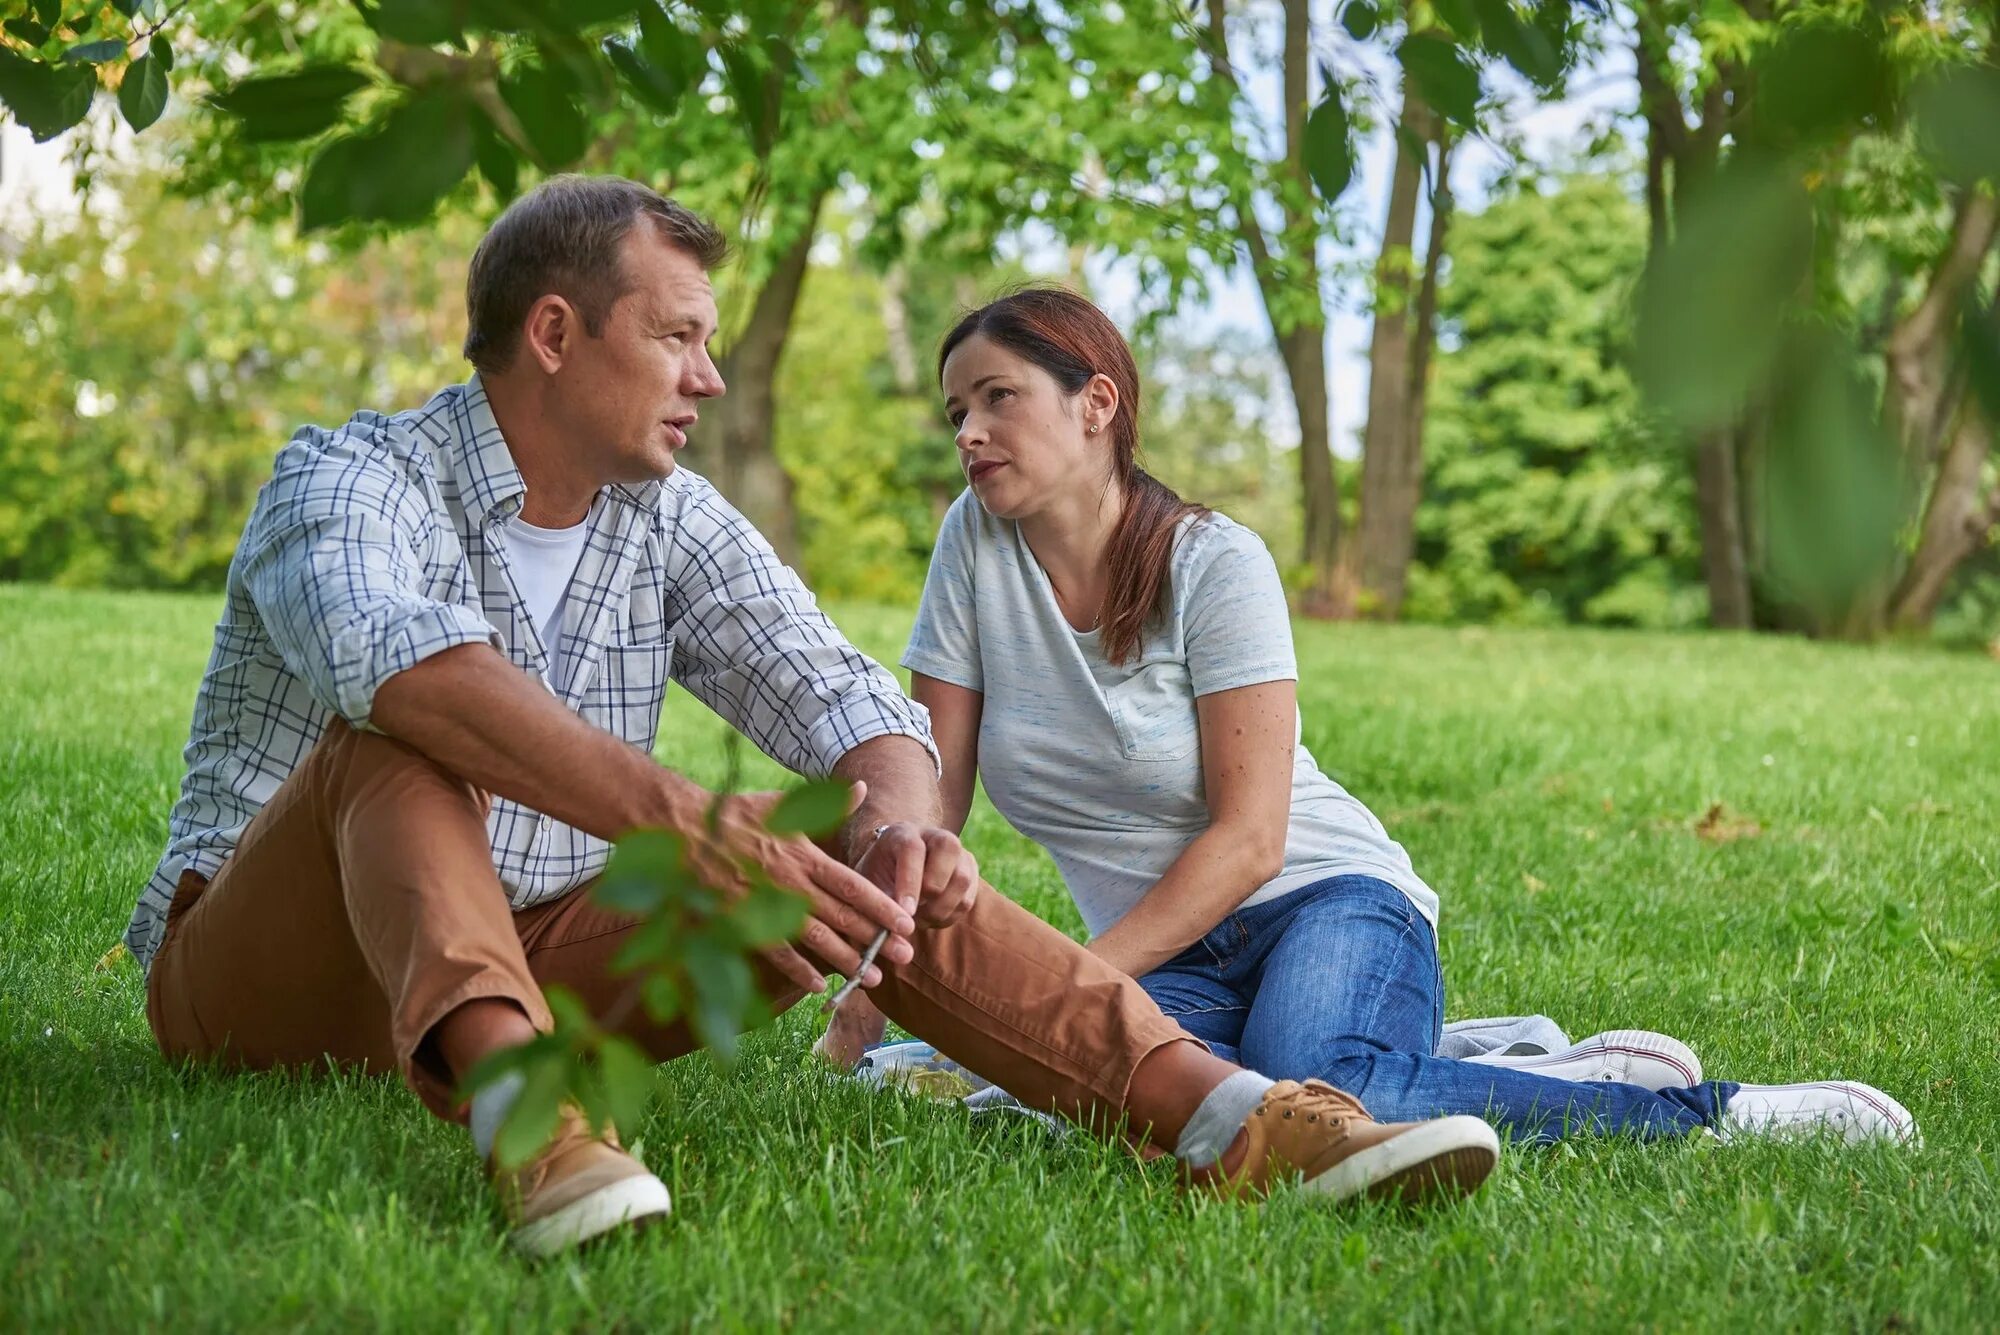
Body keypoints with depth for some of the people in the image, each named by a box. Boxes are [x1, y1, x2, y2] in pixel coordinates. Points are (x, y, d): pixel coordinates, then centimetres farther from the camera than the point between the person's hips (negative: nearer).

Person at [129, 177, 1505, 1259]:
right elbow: (393, 662, -38)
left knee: (860, 855, -14)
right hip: (272, 969, -5)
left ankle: (1228, 1117, -28)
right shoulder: (348, 479, -14)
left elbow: (841, 700, -6)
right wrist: (676, 817, -51)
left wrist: (897, 827, -31)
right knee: (403, 744, -34)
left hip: (536, 961, 5)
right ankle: (517, 1108, -59)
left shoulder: (672, 524, 6)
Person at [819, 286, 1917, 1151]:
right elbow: (926, 800, 2)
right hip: (1170, 959, 4)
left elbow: (1249, 837, -13)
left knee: (1308, 1091, -39)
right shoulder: (976, 541, 2)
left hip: (1323, 900, -3)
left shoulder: (1215, 562, -9)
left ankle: (1715, 1117, -22)